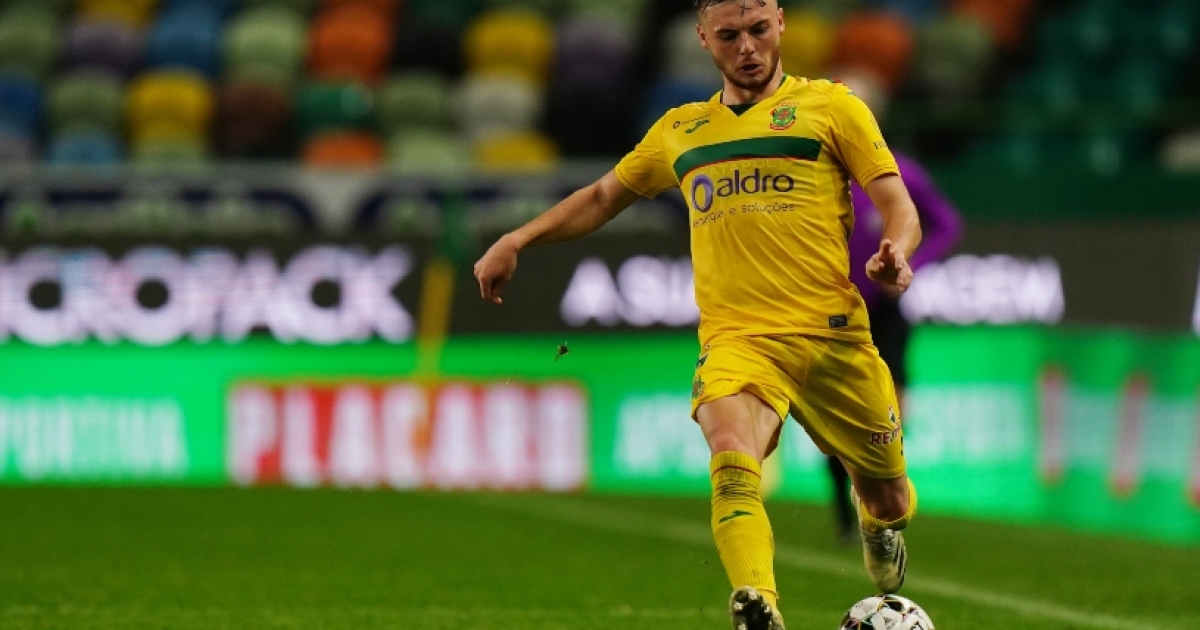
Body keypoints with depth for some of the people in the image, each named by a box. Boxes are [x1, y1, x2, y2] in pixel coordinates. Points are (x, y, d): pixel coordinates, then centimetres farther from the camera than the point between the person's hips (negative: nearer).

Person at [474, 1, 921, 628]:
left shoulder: (830, 106, 8)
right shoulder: (681, 130, 18)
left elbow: (899, 207, 3)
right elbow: (603, 197, 32)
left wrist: (895, 252, -19)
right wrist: (517, 240, 20)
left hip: (834, 335, -1)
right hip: (736, 338, 1)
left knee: (887, 496, 11)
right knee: (732, 459, -31)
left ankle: (879, 525, 49)